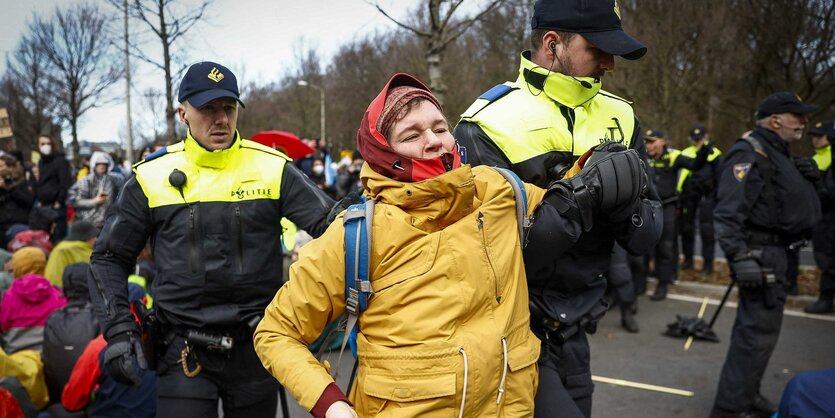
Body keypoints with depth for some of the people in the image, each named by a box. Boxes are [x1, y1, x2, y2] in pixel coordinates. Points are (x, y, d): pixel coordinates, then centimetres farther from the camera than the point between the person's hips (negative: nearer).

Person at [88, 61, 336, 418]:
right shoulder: (152, 176, -1)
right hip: (183, 351, -1)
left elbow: (331, 225, -3)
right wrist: (119, 330, -2)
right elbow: (109, 258, 7)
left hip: (257, 347, 1)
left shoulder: (272, 167, -3)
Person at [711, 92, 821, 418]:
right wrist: (740, 258, -30)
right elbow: (728, 212, -25)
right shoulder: (750, 153, -16)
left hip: (772, 249, 11)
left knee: (755, 326, 19)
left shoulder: (776, 152, 17)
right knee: (759, 330, -9)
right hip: (759, 251, -11)